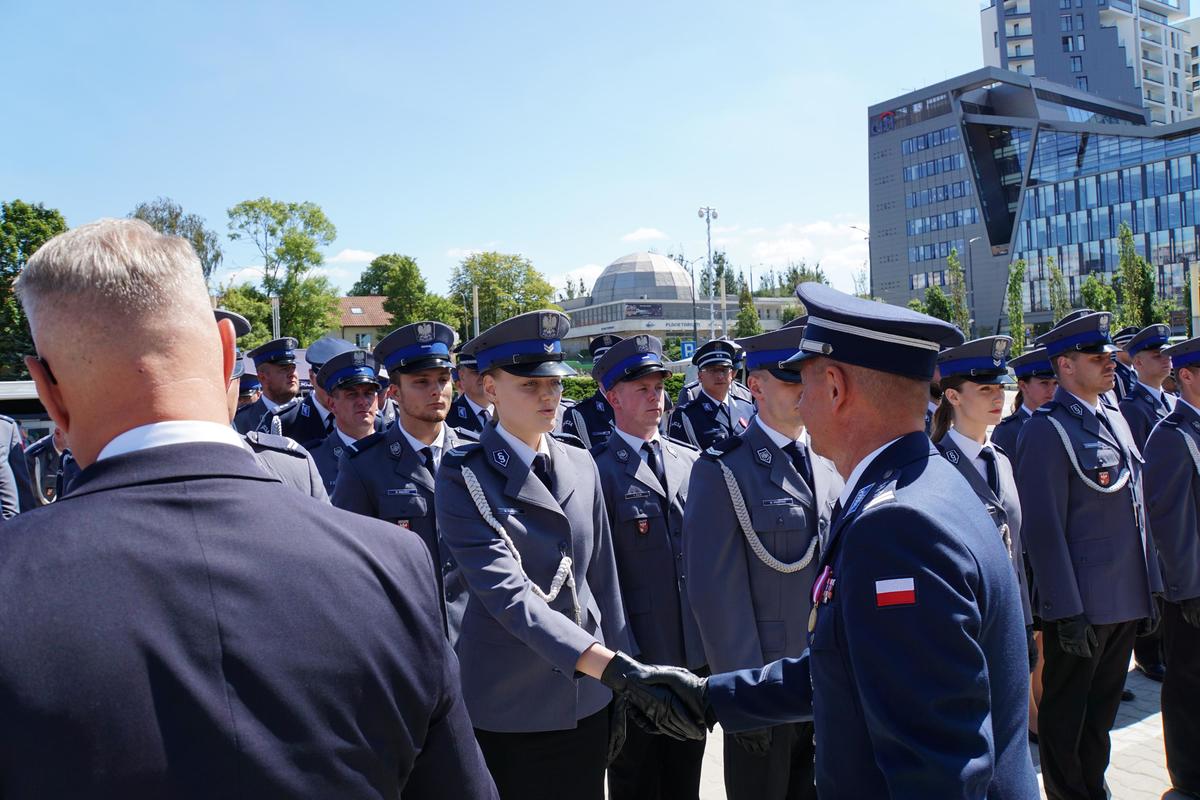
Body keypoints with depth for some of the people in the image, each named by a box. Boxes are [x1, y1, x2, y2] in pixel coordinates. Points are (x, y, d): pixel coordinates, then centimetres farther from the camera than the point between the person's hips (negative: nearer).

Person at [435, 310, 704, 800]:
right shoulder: (463, 477, -12)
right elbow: (507, 594, -23)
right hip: (505, 711, -4)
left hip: (586, 703, 5)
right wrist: (617, 669, -31)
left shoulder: (581, 466, 4)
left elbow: (602, 580, 8)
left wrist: (620, 692, 7)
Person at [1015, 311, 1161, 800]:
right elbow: (1044, 528, -19)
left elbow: (1135, 511, 17)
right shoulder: (1047, 430, -15)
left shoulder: (1115, 420, 11)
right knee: (1066, 712, 9)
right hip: (1080, 605, -8)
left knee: (1103, 705, 21)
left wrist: (1151, 586, 15)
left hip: (1126, 599, 8)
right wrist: (1067, 611, -19)